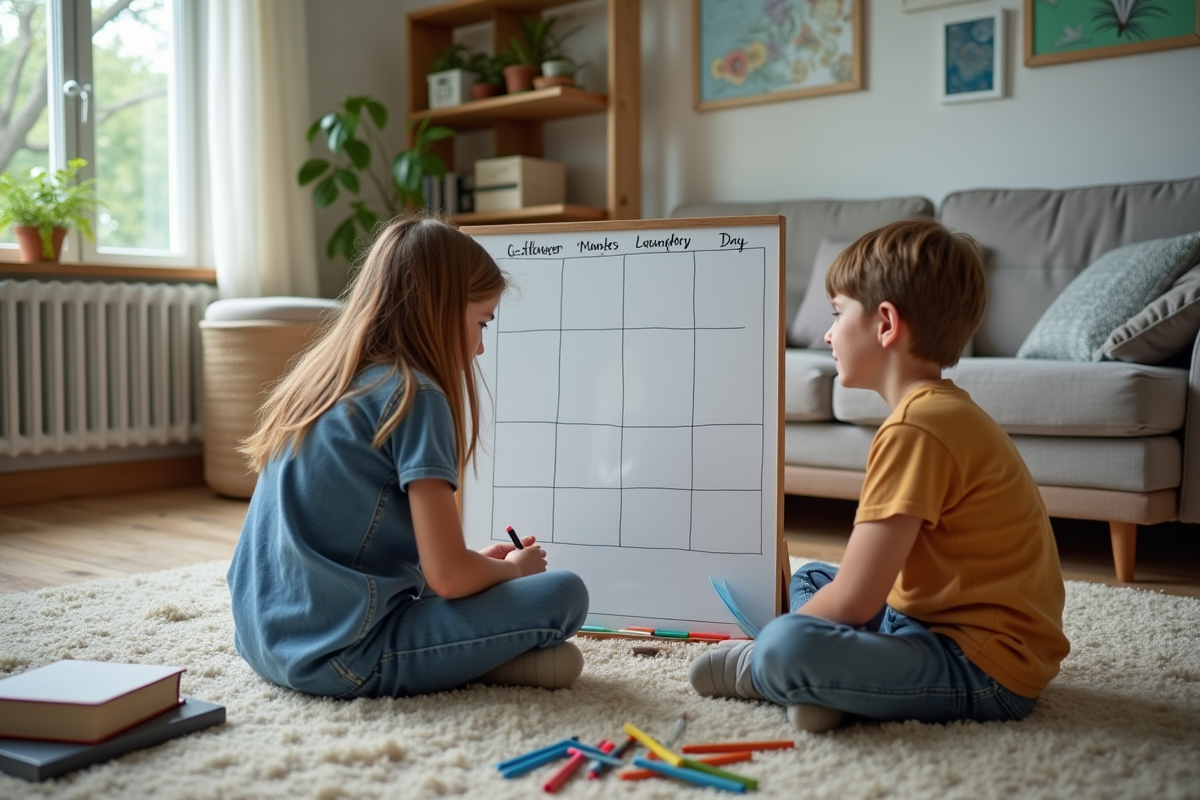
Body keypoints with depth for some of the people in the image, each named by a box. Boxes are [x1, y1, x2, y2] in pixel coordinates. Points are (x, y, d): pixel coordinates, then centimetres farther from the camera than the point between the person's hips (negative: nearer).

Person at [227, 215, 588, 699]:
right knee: (563, 596, -10)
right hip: (340, 659, -9)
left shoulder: (319, 380, 12)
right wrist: (513, 568, 7)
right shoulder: (414, 396, -12)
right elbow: (449, 577, -15)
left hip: (265, 643, 9)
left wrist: (479, 561, 19)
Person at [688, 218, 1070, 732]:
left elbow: (854, 600, -22)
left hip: (986, 671, -11)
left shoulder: (916, 428, -22)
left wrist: (788, 643, -4)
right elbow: (876, 578, 14)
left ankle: (754, 672, 3)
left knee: (786, 647, -30)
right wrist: (801, 617, 9)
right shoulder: (945, 411, 12)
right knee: (807, 579, 24)